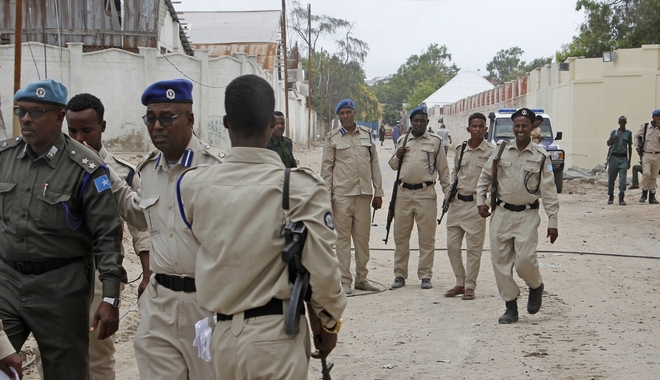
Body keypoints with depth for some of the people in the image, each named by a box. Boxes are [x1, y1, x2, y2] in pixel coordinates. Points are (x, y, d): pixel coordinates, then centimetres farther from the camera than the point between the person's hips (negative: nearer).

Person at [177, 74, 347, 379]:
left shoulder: (192, 185, -5)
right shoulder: (299, 187, -15)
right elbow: (321, 270, -13)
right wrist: (329, 322, 4)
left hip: (221, 334, 4)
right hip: (276, 335, -3)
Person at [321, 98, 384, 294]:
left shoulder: (367, 134, 11)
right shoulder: (332, 138, 4)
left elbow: (374, 164, 13)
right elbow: (326, 168, 4)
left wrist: (378, 192, 10)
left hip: (364, 193, 3)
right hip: (341, 194, -3)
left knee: (363, 237, 6)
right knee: (343, 238, -1)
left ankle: (361, 278, 16)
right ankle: (344, 280, 5)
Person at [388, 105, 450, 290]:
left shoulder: (435, 141, 5)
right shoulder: (402, 140, 15)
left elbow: (443, 169, 8)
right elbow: (393, 166, 21)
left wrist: (447, 192, 5)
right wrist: (397, 157, -1)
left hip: (426, 193, -3)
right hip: (403, 192, 3)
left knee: (427, 236, 0)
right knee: (401, 235, 6)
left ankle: (425, 276, 9)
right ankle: (400, 275, 14)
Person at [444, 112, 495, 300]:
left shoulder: (492, 151, -6)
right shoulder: (460, 149, 9)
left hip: (476, 204, -5)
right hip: (457, 202, 5)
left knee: (474, 248, -1)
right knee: (452, 245, 7)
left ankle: (470, 287, 9)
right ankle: (460, 283, 20)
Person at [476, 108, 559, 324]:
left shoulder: (541, 157, -3)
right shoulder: (501, 151, 4)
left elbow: (549, 191, -3)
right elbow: (485, 177, 15)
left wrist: (552, 221, -6)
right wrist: (481, 201, 7)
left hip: (527, 215, -3)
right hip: (501, 213, 3)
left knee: (524, 259, -15)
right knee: (500, 261, 3)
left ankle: (536, 286, 20)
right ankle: (511, 307, 15)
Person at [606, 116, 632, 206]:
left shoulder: (628, 133, 8)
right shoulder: (614, 132, 8)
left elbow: (630, 147, 11)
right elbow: (608, 143, 8)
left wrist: (629, 161, 8)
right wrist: (613, 139, -14)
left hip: (623, 158, 0)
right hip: (613, 157, 0)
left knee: (622, 179, -6)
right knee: (611, 178, 4)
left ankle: (621, 198, -6)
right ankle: (611, 196, 17)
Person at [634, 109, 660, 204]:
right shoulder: (644, 126, 2)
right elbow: (636, 136, 16)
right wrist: (637, 147, 7)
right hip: (646, 154, -2)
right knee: (646, 173, -18)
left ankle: (652, 196, 14)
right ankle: (644, 193, -1)